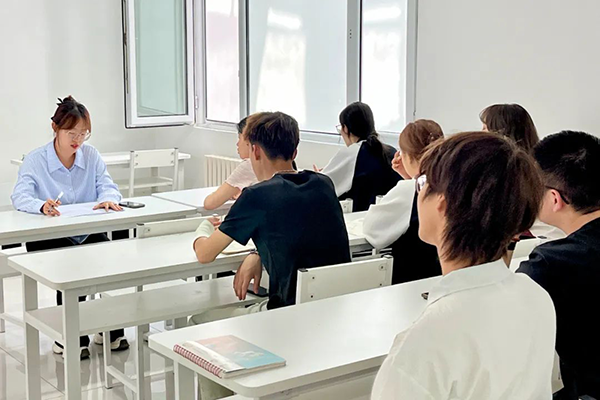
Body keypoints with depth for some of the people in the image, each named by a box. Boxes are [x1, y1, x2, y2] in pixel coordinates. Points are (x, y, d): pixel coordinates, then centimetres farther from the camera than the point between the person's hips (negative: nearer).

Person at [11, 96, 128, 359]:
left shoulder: (91, 155, 6)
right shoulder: (35, 160, -5)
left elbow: (107, 186, -3)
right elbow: (20, 196, -20)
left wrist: (108, 199, -30)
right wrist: (41, 205, -44)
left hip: (87, 234, 3)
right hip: (47, 237, -3)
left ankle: (111, 330, -4)